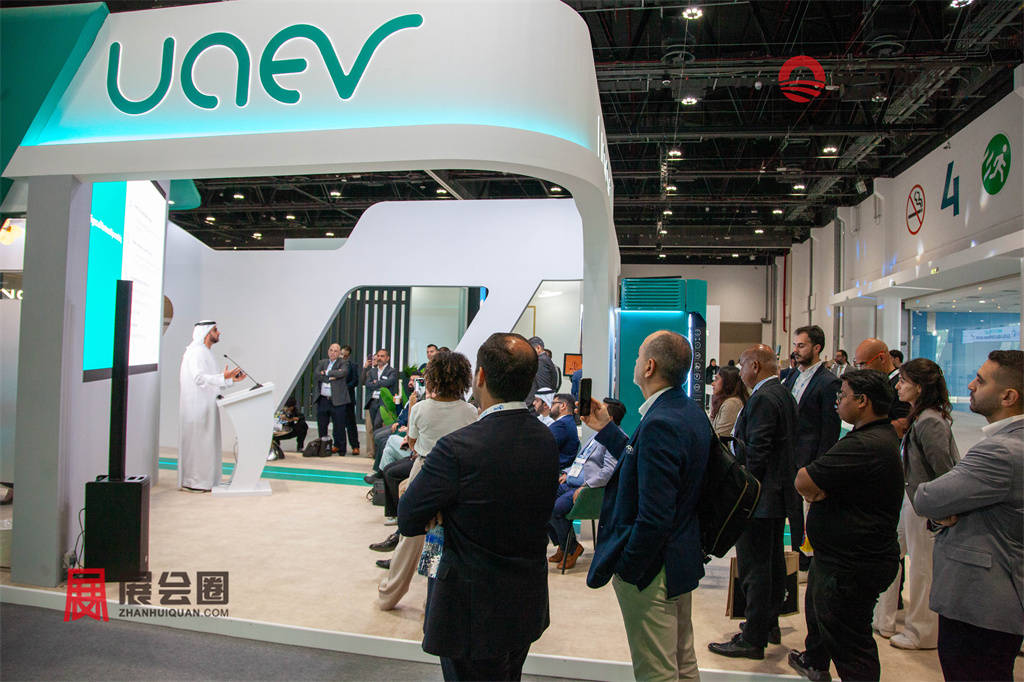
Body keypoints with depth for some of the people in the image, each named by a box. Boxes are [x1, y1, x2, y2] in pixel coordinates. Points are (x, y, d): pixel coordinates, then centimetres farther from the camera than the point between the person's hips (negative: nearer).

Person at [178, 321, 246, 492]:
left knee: (206, 442, 11)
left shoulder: (205, 352, 20)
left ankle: (204, 480, 17)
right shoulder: (196, 351, -12)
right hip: (197, 405, -10)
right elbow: (199, 377, -24)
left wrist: (231, 379, 16)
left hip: (205, 405, 10)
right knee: (197, 441, -6)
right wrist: (223, 377, -35)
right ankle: (191, 482, 0)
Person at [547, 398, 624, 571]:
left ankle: (572, 548, -3)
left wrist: (585, 487, -24)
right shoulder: (598, 435, 22)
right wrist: (567, 473, 16)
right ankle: (562, 546, 7)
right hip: (570, 483, 10)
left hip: (591, 488, -10)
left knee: (556, 508, -27)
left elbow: (609, 471, -21)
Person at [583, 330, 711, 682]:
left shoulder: (660, 424, -28)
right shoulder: (691, 412, 3)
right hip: (683, 559, 10)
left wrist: (622, 569, -19)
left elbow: (654, 518, -29)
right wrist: (606, 428, 14)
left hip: (651, 568, -10)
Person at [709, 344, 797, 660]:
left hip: (759, 496, -11)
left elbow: (757, 453, -24)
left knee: (754, 567, -3)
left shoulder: (762, 398, -20)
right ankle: (769, 624, 33)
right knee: (773, 560, 19)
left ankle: (753, 639, 6)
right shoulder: (784, 394, 11)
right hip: (779, 491, 11)